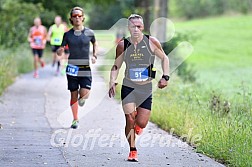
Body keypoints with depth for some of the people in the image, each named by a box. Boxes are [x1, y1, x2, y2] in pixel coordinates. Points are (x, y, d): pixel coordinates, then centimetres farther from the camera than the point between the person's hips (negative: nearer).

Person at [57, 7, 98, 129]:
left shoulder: (89, 32, 1)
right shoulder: (68, 34, 2)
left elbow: (95, 43, 21)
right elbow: (60, 51, 5)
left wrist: (94, 56, 6)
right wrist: (60, 51, -19)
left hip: (85, 68, -1)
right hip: (72, 68, 1)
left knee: (84, 94, -14)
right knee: (74, 95, 6)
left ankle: (82, 97, 24)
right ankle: (75, 120, 22)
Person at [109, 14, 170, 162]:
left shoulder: (151, 42, -6)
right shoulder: (123, 45, -3)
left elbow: (164, 58, 8)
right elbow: (116, 66, 8)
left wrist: (165, 77, -2)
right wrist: (112, 81, -8)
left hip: (146, 89, 0)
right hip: (128, 87, 0)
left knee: (141, 123, -4)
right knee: (130, 120, -10)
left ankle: (137, 124, 36)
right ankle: (132, 151, 8)